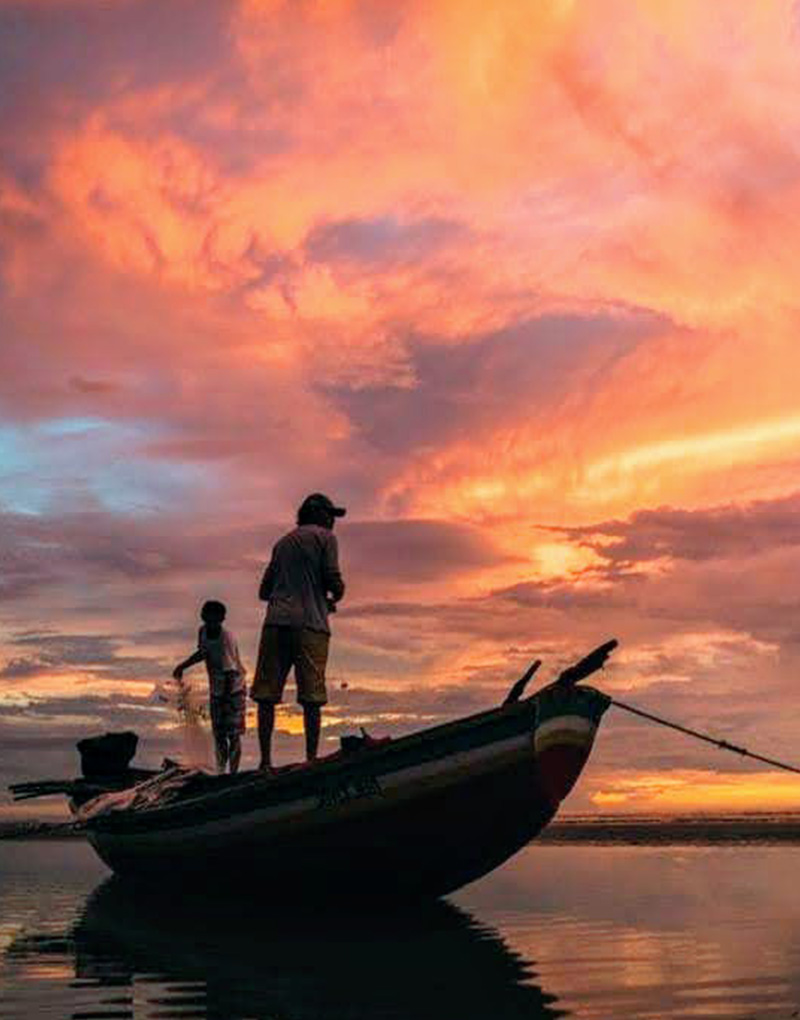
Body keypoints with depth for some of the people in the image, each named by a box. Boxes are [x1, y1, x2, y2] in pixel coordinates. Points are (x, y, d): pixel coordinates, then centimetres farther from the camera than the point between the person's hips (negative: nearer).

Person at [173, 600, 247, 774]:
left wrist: (226, 699, -23)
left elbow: (230, 673, -24)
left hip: (234, 689, -6)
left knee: (233, 733, -9)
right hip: (216, 690, 6)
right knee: (218, 734, 7)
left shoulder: (227, 638, -25)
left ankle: (233, 772, -6)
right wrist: (182, 666, 17)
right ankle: (220, 771, 16)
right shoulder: (203, 632, -6)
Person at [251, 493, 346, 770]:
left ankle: (265, 761, -4)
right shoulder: (325, 538, 8)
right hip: (310, 624, -4)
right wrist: (335, 597, 18)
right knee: (312, 698, -3)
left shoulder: (282, 542, 24)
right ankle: (311, 760, -5)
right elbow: (333, 580, -4)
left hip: (276, 622, 4)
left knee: (267, 695, 1)